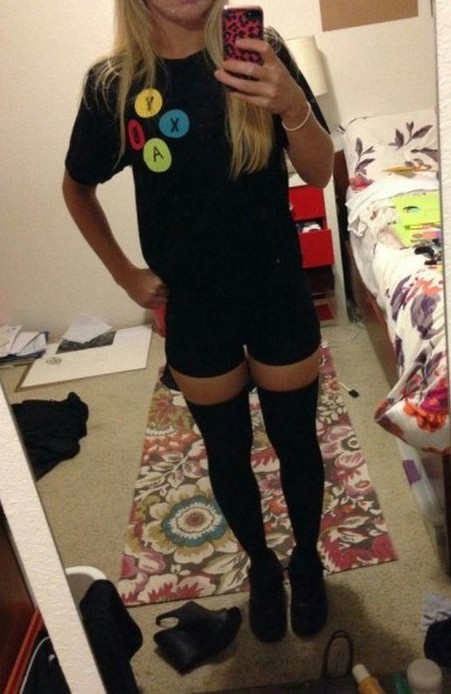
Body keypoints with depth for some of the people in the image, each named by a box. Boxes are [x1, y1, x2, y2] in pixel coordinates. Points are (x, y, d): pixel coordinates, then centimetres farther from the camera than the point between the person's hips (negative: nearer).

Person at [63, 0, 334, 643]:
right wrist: (124, 272, 5)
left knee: (297, 442, 14)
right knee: (227, 453, 15)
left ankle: (307, 558, 42)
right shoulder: (113, 82, -6)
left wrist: (292, 105, -32)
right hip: (194, 308, 1)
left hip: (278, 292, 0)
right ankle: (262, 564, 42)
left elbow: (319, 173, -12)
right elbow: (77, 188, 9)